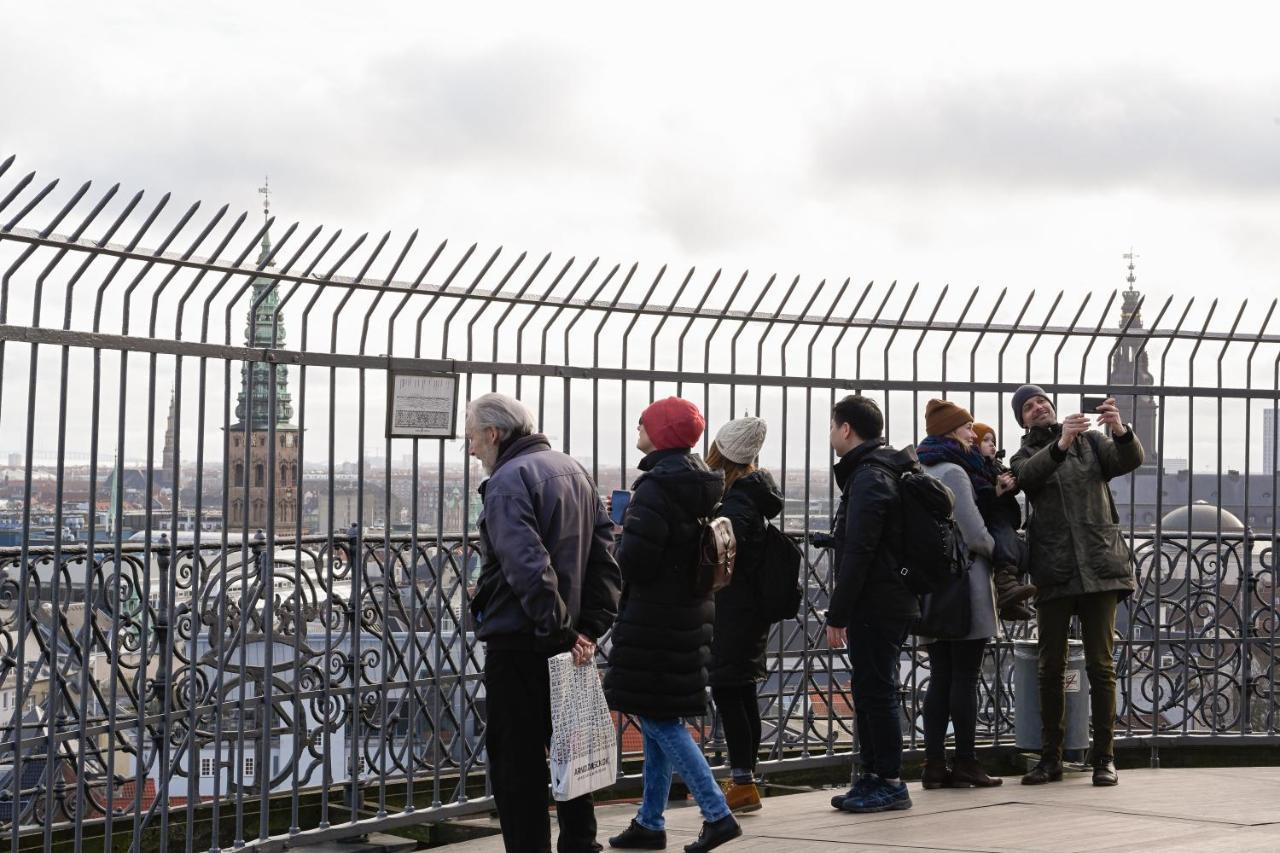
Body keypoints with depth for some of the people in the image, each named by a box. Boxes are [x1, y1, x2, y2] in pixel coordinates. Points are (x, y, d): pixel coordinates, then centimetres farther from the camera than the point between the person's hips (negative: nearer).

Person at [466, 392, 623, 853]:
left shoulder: (508, 479, -14)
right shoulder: (573, 471, 13)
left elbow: (527, 567, -25)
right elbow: (604, 555, 10)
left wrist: (560, 629, -20)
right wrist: (589, 627, 4)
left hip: (519, 642, -9)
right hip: (568, 644, 9)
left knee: (516, 763, -1)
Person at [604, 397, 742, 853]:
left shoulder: (656, 487, -18)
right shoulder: (702, 482, 11)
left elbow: (634, 559, -23)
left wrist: (623, 534, -1)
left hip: (654, 618, -9)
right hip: (692, 611, 9)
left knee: (657, 719, -3)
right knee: (662, 718, 15)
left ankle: (717, 814, -7)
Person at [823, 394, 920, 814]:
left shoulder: (868, 478, -15)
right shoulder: (880, 472, 18)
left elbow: (858, 554, -21)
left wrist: (837, 613, -18)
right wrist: (844, 610, 21)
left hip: (876, 606, -10)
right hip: (888, 603, 10)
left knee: (876, 692, -6)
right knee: (870, 691, 14)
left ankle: (889, 783, -1)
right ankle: (873, 776, 20)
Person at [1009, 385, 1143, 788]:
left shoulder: (1091, 442, 11)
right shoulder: (1025, 456, 10)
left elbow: (1130, 460, -6)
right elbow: (1028, 475, -14)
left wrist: (1121, 431, -28)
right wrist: (1060, 444, -32)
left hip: (1099, 566, -1)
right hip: (1053, 572, 1)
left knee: (1101, 664, -2)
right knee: (1051, 667, 3)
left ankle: (1104, 757, 2)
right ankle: (1051, 757, 9)